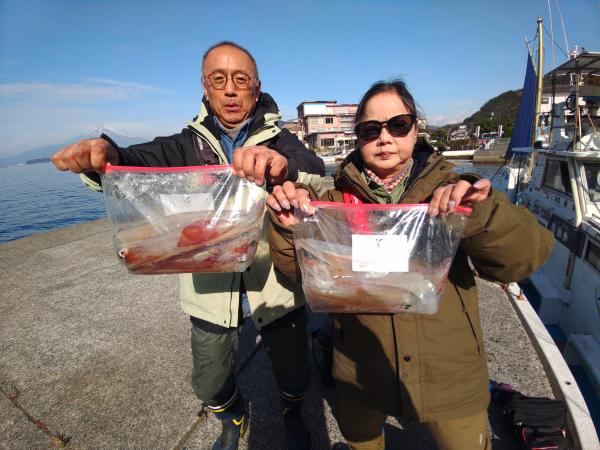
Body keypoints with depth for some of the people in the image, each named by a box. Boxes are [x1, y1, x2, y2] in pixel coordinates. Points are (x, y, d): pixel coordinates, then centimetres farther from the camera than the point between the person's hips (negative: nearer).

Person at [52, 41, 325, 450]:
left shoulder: (280, 142, -3)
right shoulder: (189, 144, 3)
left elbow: (316, 173, -21)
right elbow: (140, 162, -12)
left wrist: (284, 167, -44)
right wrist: (102, 155, -35)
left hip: (278, 289, -1)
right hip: (212, 293, 2)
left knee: (294, 378, 16)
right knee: (211, 387, 20)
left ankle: (293, 416, 54)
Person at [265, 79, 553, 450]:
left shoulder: (448, 190, -7)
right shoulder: (339, 195, -6)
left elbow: (523, 259, -14)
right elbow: (302, 270, -7)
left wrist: (481, 213, -33)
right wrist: (289, 229, -27)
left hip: (450, 372, 0)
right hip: (360, 373, 1)